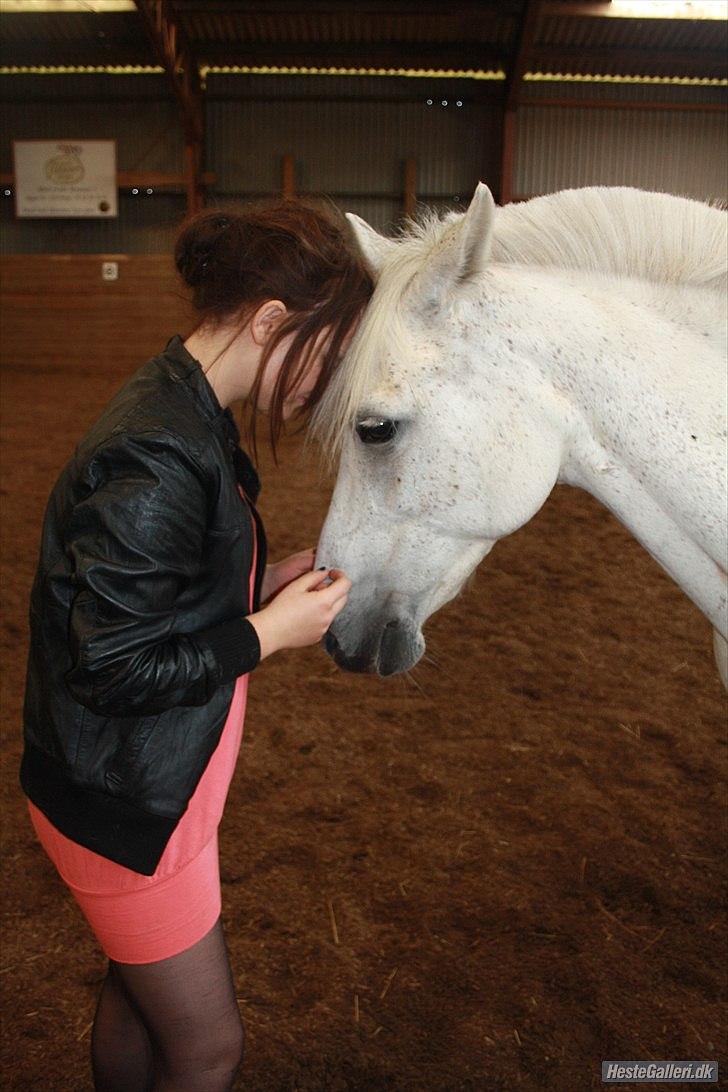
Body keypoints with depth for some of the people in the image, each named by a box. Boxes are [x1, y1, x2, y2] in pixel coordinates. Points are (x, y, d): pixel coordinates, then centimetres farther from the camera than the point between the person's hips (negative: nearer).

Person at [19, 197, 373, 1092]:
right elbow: (108, 668, -27)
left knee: (139, 992, 29)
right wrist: (269, 633, -21)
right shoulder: (159, 461, -29)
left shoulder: (185, 416, 2)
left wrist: (264, 583, -1)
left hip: (153, 777, 9)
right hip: (123, 805, -9)